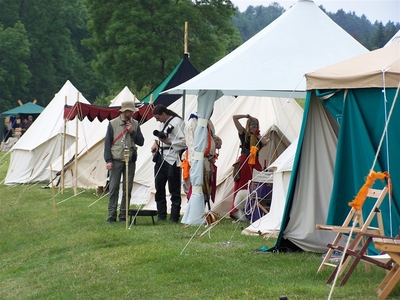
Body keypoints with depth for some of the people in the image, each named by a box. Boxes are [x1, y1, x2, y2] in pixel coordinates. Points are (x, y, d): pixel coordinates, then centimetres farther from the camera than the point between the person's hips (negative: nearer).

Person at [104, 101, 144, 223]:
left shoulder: (135, 124, 8)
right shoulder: (113, 124, 1)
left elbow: (141, 142, 6)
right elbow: (107, 143, 1)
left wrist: (132, 132, -9)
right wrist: (108, 160, -7)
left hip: (130, 161, 3)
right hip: (116, 160, -3)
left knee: (127, 189, 3)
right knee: (113, 188, -4)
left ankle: (123, 215, 9)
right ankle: (111, 215, -1)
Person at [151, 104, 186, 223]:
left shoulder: (177, 122, -11)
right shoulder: (162, 123, 16)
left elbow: (183, 142, -15)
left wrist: (168, 142, -20)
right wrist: (156, 143, 8)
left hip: (172, 159, -9)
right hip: (160, 157, 9)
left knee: (174, 189, -2)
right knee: (159, 187, 9)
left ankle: (174, 216, 2)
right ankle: (161, 215, 17)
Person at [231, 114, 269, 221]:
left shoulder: (258, 137, 16)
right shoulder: (244, 133, 4)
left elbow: (265, 142, -6)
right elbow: (234, 117, -2)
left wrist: (257, 135, 3)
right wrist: (247, 116, 1)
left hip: (254, 163, 4)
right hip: (244, 162, -4)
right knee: (240, 187, -4)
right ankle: (236, 210, -3)